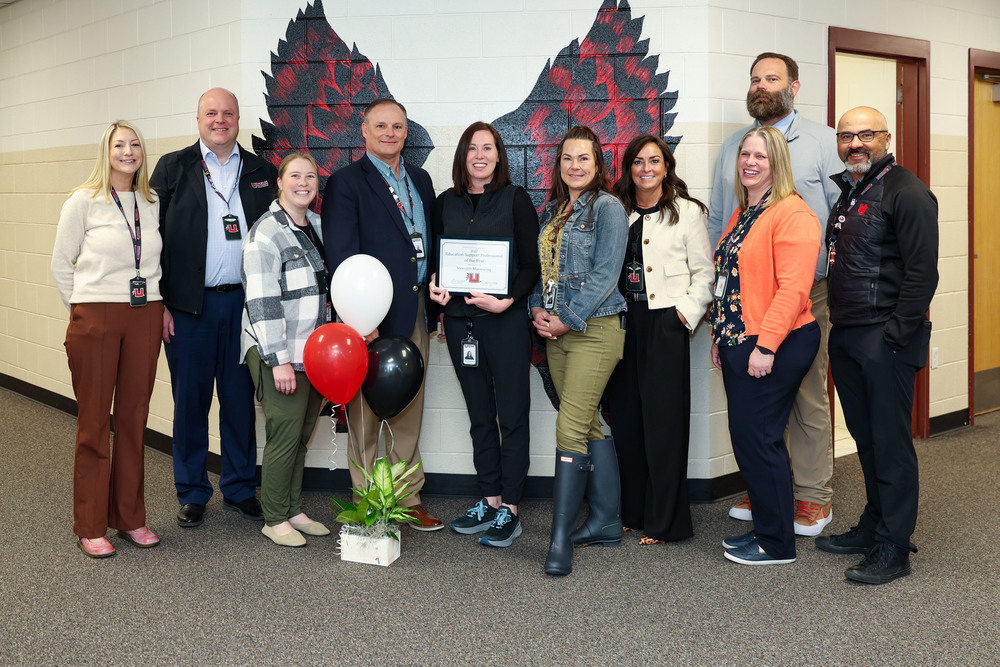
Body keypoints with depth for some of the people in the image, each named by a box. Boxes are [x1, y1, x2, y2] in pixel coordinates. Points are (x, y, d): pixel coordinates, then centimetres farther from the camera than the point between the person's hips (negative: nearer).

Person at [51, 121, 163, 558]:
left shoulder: (152, 203, 10)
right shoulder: (84, 201, -2)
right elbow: (61, 264, 3)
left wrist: (160, 304, 8)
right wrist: (84, 308, 2)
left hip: (145, 318, 4)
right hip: (96, 320, -3)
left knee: (133, 418, 8)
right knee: (94, 422, 2)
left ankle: (130, 518, 19)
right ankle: (90, 527, 12)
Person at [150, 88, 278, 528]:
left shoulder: (262, 173, 10)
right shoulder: (172, 168, 4)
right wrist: (158, 303, -6)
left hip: (244, 303, 2)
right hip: (188, 306, -1)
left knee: (240, 399, 8)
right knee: (190, 401, 6)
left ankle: (240, 489, 22)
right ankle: (192, 494, 19)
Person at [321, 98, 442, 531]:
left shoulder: (420, 180, 16)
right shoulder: (346, 183, -4)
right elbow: (341, 257, -12)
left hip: (414, 313, 6)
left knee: (409, 412, 13)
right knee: (367, 416, 1)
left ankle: (409, 499, 24)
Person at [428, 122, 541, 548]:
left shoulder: (515, 199, -1)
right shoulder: (446, 203, 11)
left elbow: (531, 264, -4)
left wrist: (507, 301, -19)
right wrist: (435, 285, -4)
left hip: (506, 319, -4)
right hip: (460, 317, 4)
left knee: (511, 415, 0)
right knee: (479, 414, 11)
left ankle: (509, 509, 7)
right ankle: (489, 501, 21)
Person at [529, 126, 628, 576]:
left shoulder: (607, 208, -6)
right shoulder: (552, 210, 16)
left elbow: (605, 274, -13)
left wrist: (568, 319, -15)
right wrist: (537, 309, 1)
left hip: (594, 330, -7)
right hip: (555, 331, 7)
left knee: (570, 429, -12)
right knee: (590, 426, 13)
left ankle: (561, 539, -8)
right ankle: (607, 521, 22)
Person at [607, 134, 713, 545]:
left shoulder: (687, 212, 2)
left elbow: (704, 271, 0)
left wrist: (688, 310, -11)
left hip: (665, 325, -4)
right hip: (623, 322, 4)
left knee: (663, 419, -2)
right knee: (624, 416, 7)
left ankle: (664, 522, 7)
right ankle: (631, 512, 20)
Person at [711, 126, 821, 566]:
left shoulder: (792, 213, -13)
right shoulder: (743, 214, 17)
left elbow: (792, 287, -20)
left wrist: (766, 346, -22)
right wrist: (720, 338, 17)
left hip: (774, 347, -9)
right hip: (738, 344, 9)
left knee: (757, 438, -4)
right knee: (746, 437, 13)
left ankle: (777, 543, 9)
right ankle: (764, 527, 26)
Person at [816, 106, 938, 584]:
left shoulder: (906, 192, -9)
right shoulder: (845, 192, 17)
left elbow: (921, 271, -15)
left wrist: (896, 334, -19)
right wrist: (838, 325, 14)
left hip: (885, 339, -8)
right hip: (845, 337, 8)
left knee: (890, 442, -3)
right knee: (865, 438, 16)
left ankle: (894, 548, 5)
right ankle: (873, 527, 28)